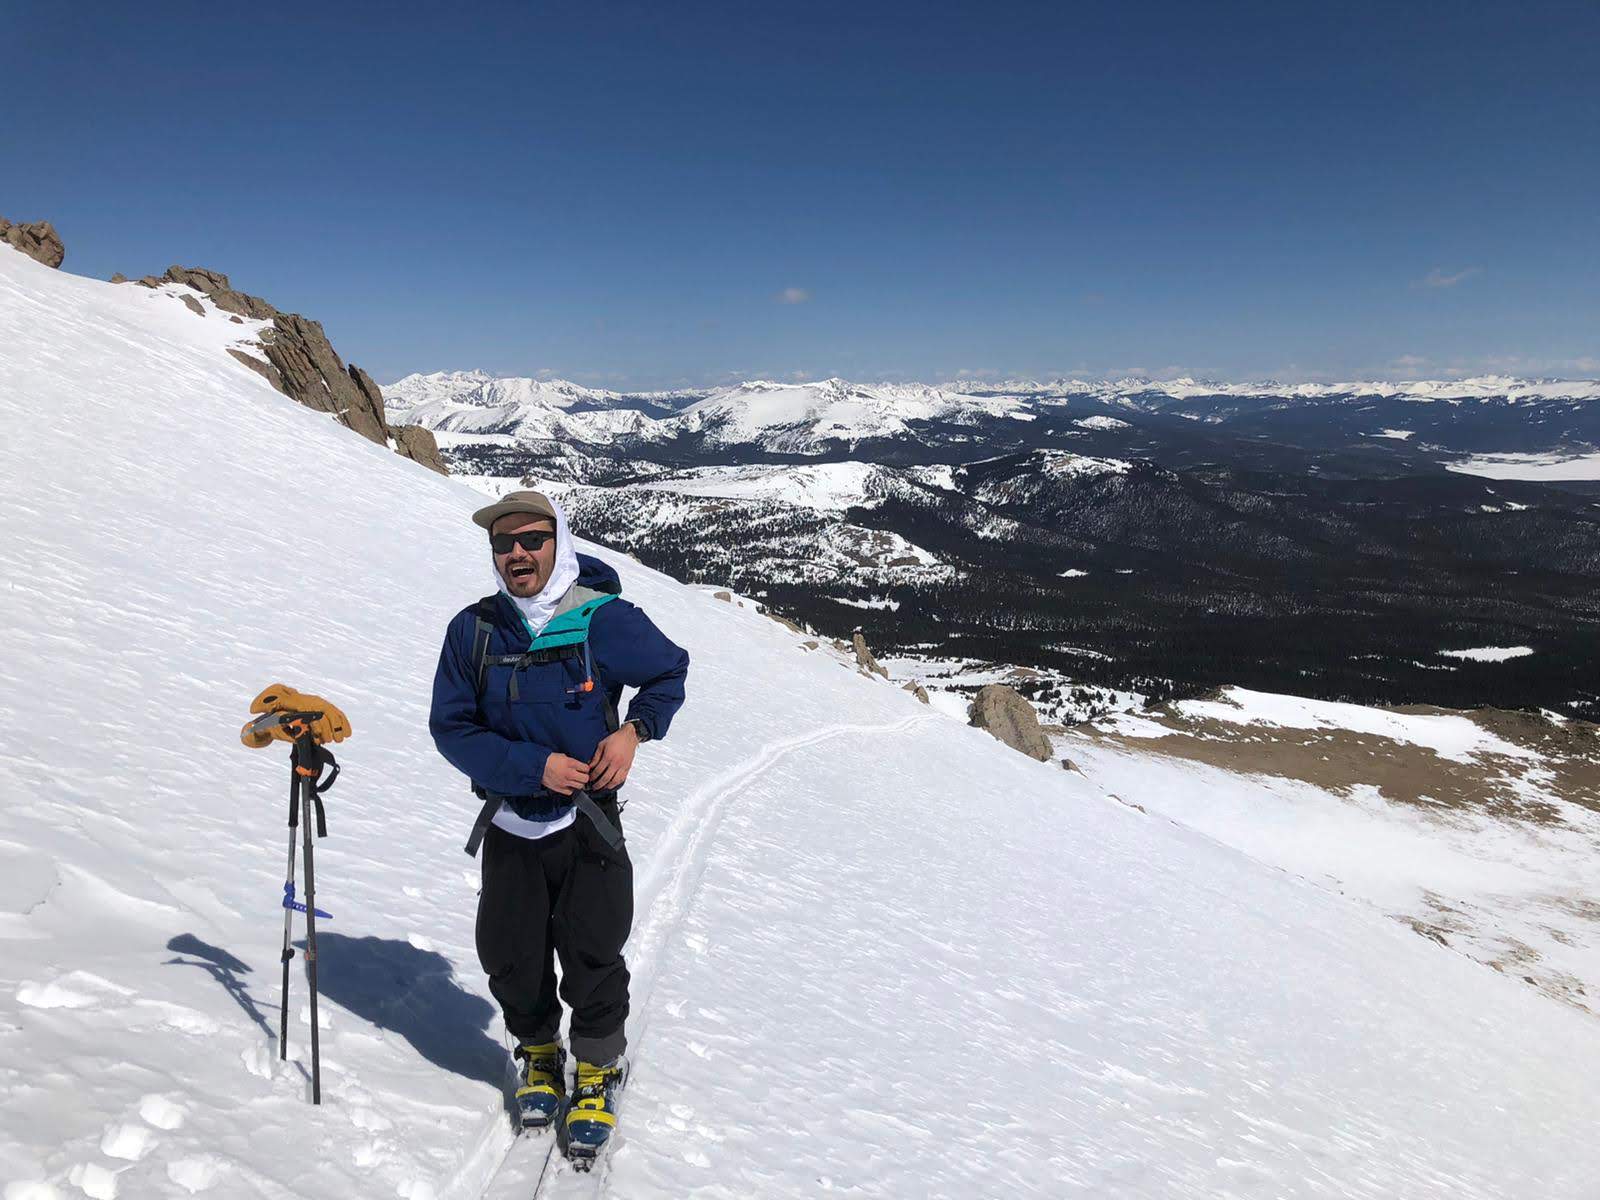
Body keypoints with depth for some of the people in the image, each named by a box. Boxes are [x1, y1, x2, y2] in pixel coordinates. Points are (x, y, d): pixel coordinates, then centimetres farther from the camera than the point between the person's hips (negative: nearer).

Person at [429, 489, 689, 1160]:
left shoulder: (605, 620, -10)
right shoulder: (473, 629, -5)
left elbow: (670, 671, 6)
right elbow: (451, 728, -4)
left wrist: (634, 731, -11)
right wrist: (533, 767, -17)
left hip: (586, 824, -2)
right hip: (509, 825, 2)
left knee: (592, 960, 0)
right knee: (511, 959, 10)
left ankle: (599, 1073, 26)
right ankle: (538, 1054, 39)